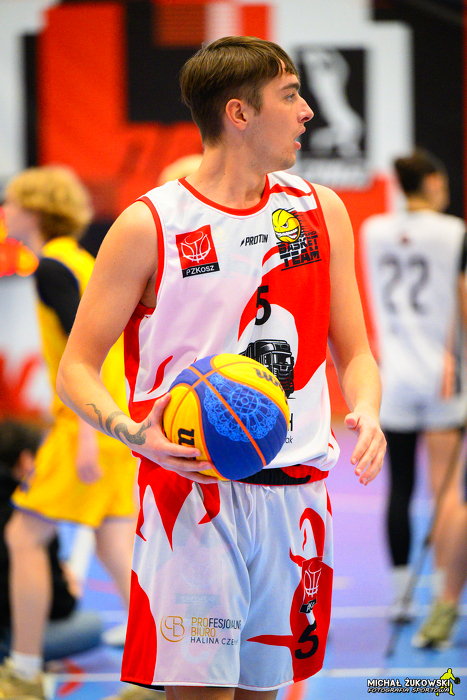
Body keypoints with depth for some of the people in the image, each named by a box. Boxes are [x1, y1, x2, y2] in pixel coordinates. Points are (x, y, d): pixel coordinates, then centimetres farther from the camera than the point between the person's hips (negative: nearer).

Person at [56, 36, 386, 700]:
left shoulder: (321, 211, 11)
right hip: (192, 488, -4)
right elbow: (76, 370, -1)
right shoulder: (149, 226, -3)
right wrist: (136, 433, -21)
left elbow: (355, 352, 16)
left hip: (295, 491, 5)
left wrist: (366, 412, -7)